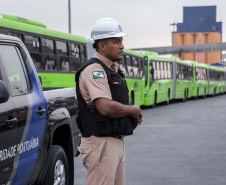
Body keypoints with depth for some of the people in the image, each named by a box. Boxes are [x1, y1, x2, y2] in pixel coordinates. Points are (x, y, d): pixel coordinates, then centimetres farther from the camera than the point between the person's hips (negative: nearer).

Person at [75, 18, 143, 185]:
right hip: (101, 144, -10)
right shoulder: (94, 70, -15)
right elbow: (106, 107, -27)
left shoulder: (114, 69, 17)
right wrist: (133, 110, -9)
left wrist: (135, 115, 2)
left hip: (117, 142, 10)